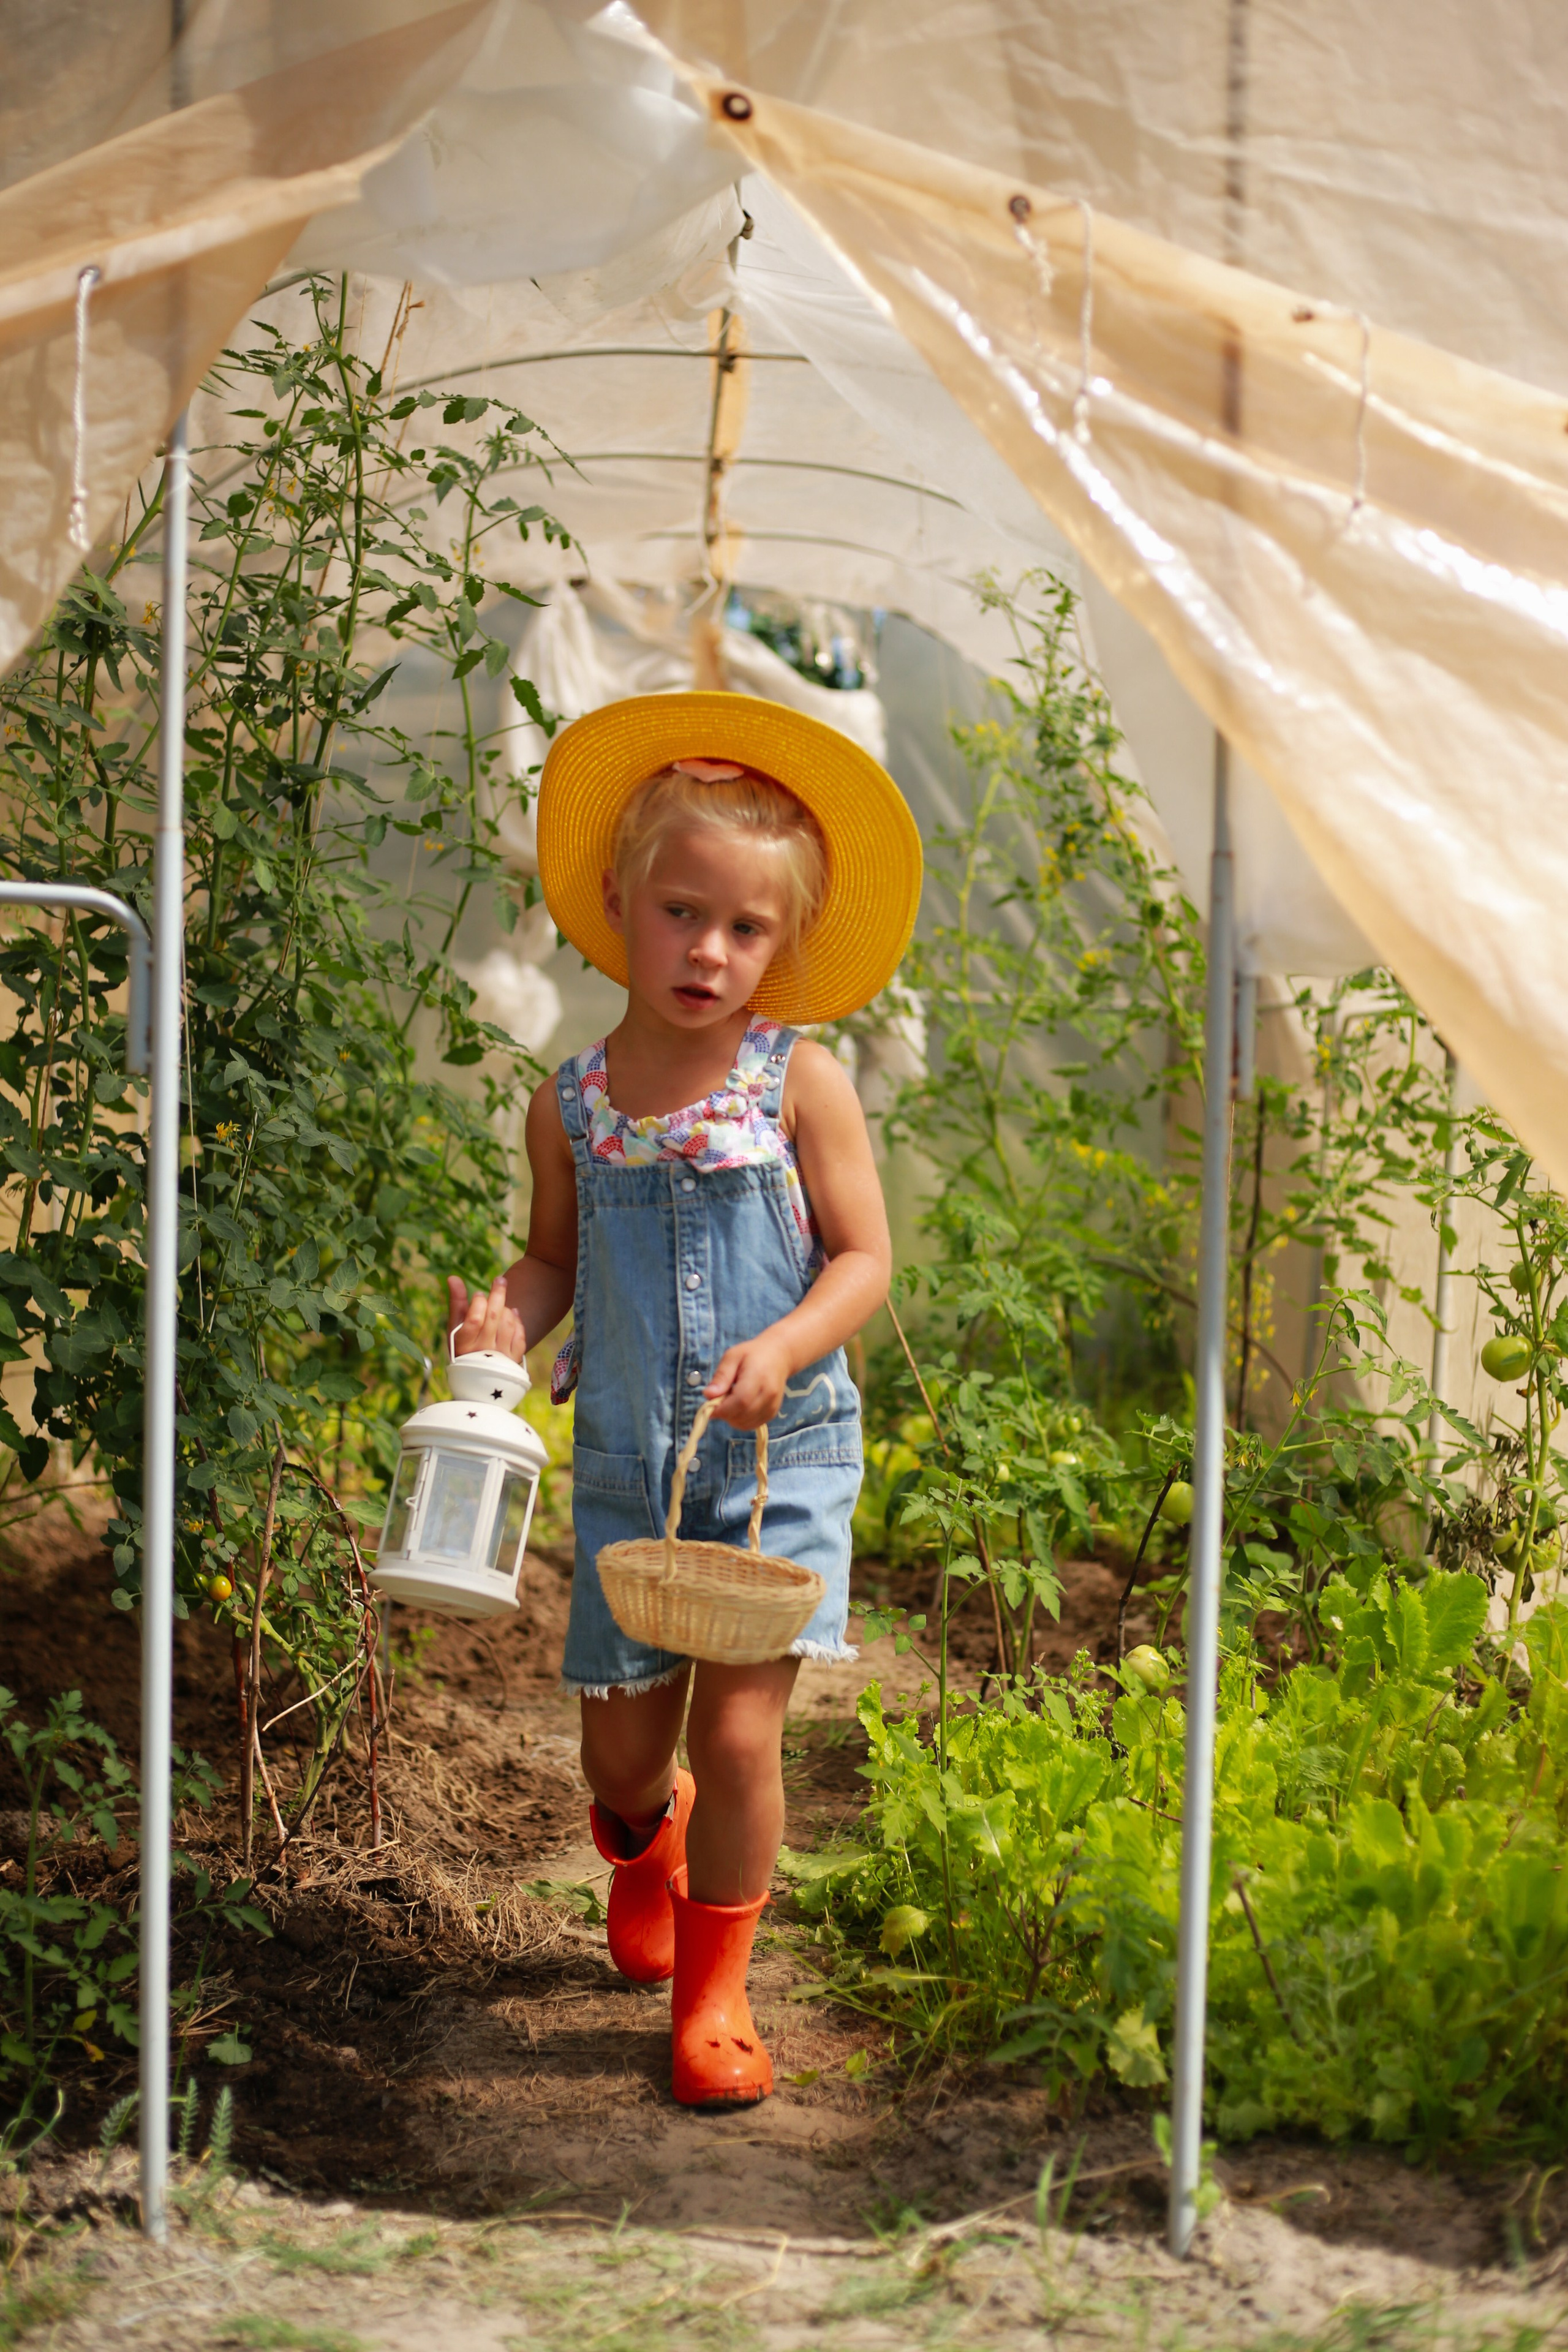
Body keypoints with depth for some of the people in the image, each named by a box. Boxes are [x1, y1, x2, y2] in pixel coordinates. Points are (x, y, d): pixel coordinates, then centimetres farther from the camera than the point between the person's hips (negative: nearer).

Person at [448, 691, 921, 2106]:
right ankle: (645, 1844, 48)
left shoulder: (800, 1083, -6)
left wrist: (783, 1350, -23)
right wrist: (508, 1314, -9)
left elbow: (864, 1258, -6)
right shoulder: (572, 1104, 0)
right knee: (622, 1743, 10)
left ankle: (714, 1990, 13)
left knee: (738, 1731, -8)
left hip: (780, 1458, -2)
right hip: (626, 1463, 2)